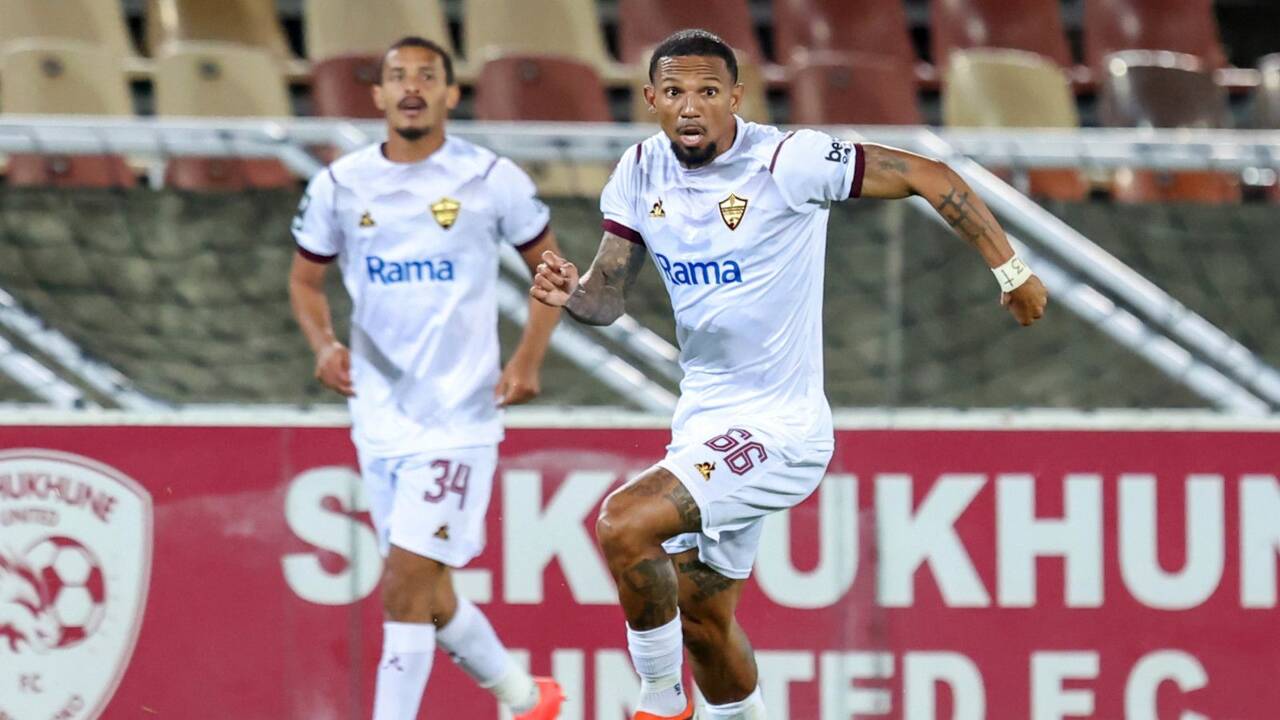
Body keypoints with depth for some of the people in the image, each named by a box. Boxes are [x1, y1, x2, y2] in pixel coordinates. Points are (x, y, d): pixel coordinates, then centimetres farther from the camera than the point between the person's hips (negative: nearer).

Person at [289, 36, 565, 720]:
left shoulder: (492, 179, -3)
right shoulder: (340, 185, 4)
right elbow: (305, 279, 16)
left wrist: (528, 359, -3)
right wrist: (324, 344, -3)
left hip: (459, 414, -4)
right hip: (379, 415, 4)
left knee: (406, 584, -14)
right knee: (428, 596, 11)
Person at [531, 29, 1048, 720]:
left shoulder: (786, 161, -18)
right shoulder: (640, 175, 0)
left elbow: (931, 178, -13)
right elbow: (608, 295, 6)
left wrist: (1009, 271, -10)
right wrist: (571, 293, -17)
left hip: (778, 429, -8)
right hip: (702, 422, 8)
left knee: (624, 523, -24)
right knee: (702, 619, 18)